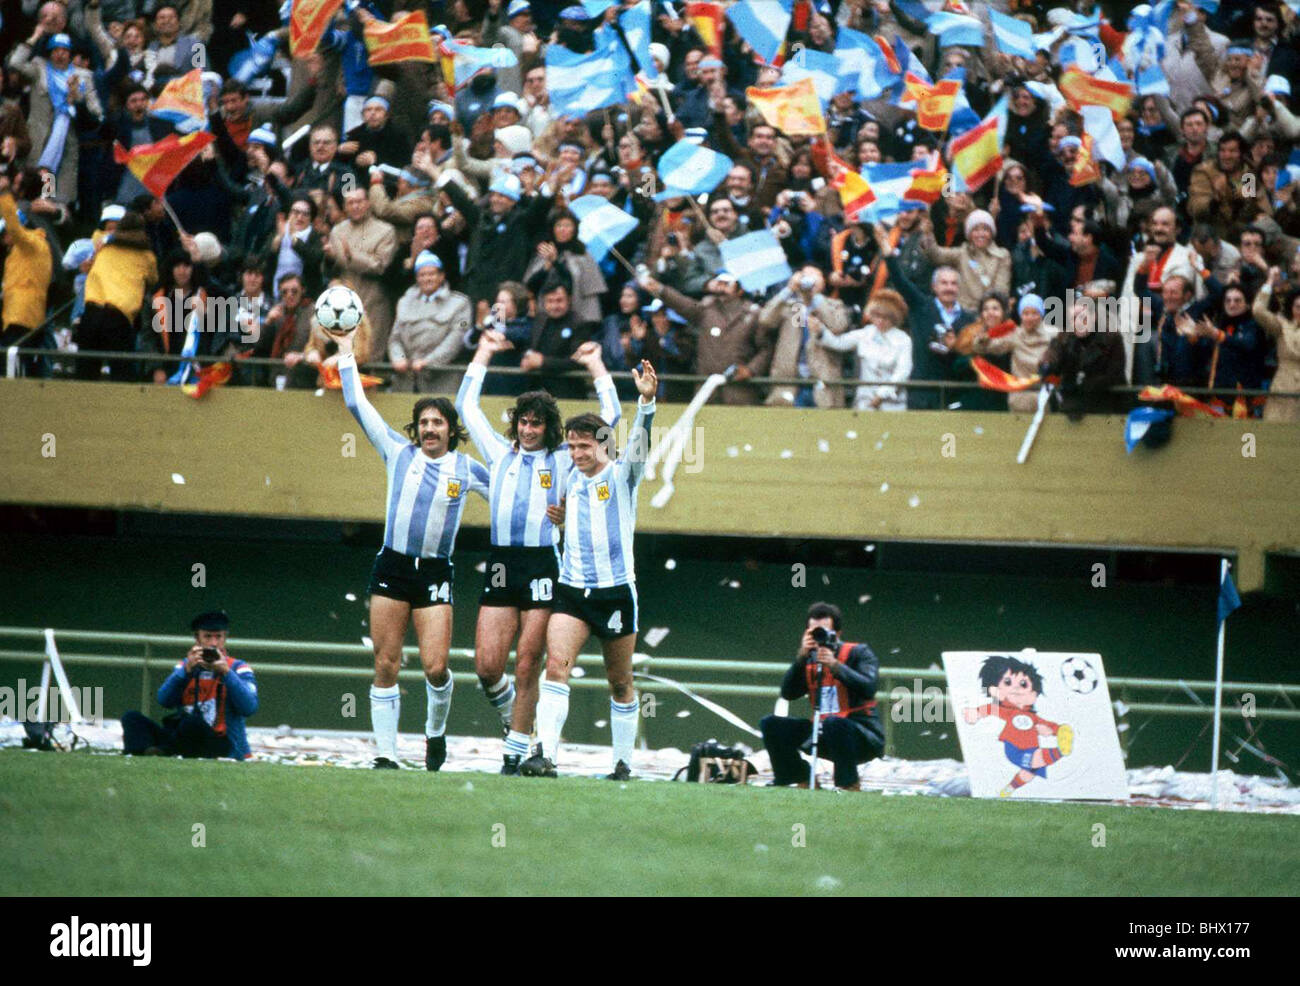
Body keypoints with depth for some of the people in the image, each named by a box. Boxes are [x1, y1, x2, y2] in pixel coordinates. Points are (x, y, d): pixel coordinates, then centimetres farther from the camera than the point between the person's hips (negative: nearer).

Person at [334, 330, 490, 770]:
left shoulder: (465, 468, 7)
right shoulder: (399, 452, 6)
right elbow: (358, 406, 7)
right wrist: (346, 353, 7)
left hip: (435, 573, 0)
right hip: (392, 568, 1)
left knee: (435, 667, -10)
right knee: (386, 665, -3)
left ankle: (436, 731, 19)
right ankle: (385, 753, 2)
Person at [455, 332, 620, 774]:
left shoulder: (563, 461, 9)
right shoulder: (500, 453, 16)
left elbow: (610, 416, 12)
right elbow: (466, 405, 25)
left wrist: (595, 365, 16)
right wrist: (484, 353, 28)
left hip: (543, 567, -2)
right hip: (501, 565, 2)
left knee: (527, 666, -3)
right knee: (487, 665, -5)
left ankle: (515, 752, 4)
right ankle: (509, 708, 26)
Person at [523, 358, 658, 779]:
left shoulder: (621, 475, -3)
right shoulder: (571, 479, 11)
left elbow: (640, 443, -23)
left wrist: (647, 401, -37)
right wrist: (556, 516, 12)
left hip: (616, 590, -3)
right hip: (572, 588, 3)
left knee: (620, 684, 6)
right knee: (556, 665, -16)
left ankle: (623, 761, 18)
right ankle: (545, 753, -24)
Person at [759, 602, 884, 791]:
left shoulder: (859, 653, -3)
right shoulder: (809, 660, 9)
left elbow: (868, 688, -21)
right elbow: (788, 693, -6)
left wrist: (835, 666, -28)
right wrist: (801, 657, -16)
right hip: (824, 736, 5)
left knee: (833, 723, -38)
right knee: (771, 724, -3)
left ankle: (850, 784, -21)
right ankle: (803, 781, 2)